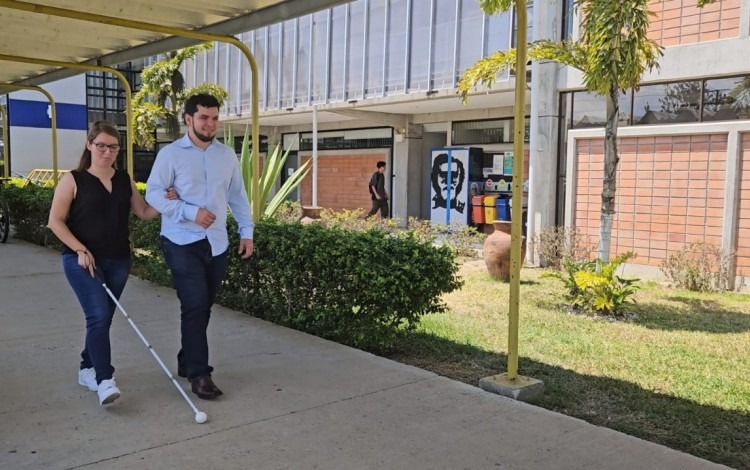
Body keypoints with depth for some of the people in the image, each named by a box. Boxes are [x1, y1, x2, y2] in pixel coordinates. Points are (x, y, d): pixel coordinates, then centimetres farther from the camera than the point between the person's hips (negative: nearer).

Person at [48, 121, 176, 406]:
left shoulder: (124, 180, 10)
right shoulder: (73, 180, -3)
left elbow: (144, 213, 12)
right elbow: (55, 221, -5)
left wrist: (164, 201, -7)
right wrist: (80, 249, -15)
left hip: (118, 261, 5)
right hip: (82, 260, -5)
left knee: (102, 318, 12)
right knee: (99, 316, -17)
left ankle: (87, 369, 30)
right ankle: (104, 381, -17)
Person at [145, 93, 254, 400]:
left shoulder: (227, 156, 10)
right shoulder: (171, 154, -3)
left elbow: (238, 196, 15)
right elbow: (153, 193, -8)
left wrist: (246, 231, 8)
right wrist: (191, 212, -19)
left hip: (217, 243, 5)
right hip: (182, 242, -5)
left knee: (204, 306, 11)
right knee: (195, 305, -11)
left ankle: (187, 362, 27)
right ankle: (199, 373, -3)